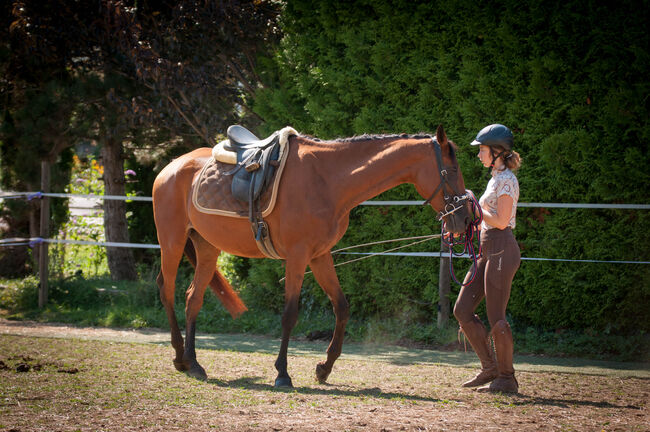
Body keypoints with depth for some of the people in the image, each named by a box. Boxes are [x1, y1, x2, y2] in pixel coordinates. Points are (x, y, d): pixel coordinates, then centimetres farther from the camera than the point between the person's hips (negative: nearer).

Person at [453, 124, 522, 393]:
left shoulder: (506, 180, -11)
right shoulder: (496, 178, 18)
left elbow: (501, 221, -19)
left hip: (501, 251, -10)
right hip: (488, 252, 10)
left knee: (496, 317, -8)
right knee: (462, 311, 7)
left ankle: (506, 378, 0)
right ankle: (490, 368, 14)